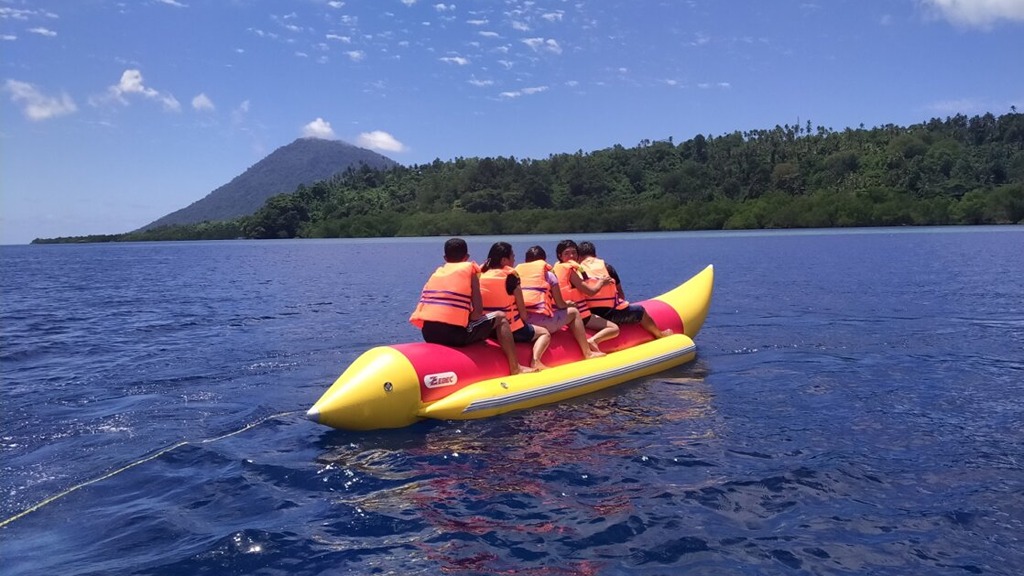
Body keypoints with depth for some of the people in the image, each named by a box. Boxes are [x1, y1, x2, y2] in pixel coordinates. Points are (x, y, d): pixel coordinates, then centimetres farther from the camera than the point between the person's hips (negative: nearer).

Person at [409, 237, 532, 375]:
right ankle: (515, 368, 10)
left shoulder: (436, 272, 19)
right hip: (455, 334, -5)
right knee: (500, 317, 15)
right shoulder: (470, 269, 5)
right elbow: (478, 311, -2)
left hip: (428, 335, 6)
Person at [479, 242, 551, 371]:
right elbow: (522, 310, -8)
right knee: (544, 333, 16)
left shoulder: (482, 273, 2)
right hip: (511, 328, -6)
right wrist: (524, 321, 10)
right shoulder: (510, 275, -11)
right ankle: (535, 360, -10)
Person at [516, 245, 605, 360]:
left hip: (520, 322, 5)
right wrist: (569, 305, 29)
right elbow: (560, 304, 5)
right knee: (573, 312, 18)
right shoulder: (548, 274, 7)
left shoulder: (517, 272, 16)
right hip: (541, 321, -5)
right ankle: (587, 352, 14)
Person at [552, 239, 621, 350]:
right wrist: (601, 282, 3)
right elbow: (591, 291, -15)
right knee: (614, 328, -9)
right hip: (581, 315, -9)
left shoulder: (557, 268, 11)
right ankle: (592, 340, -30)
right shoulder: (570, 270, -15)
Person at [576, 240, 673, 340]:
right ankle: (659, 334, 36)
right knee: (640, 311, 23)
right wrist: (622, 302, 28)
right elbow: (621, 293, 9)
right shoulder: (606, 266, 5)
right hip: (611, 314, -1)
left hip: (590, 316, 1)